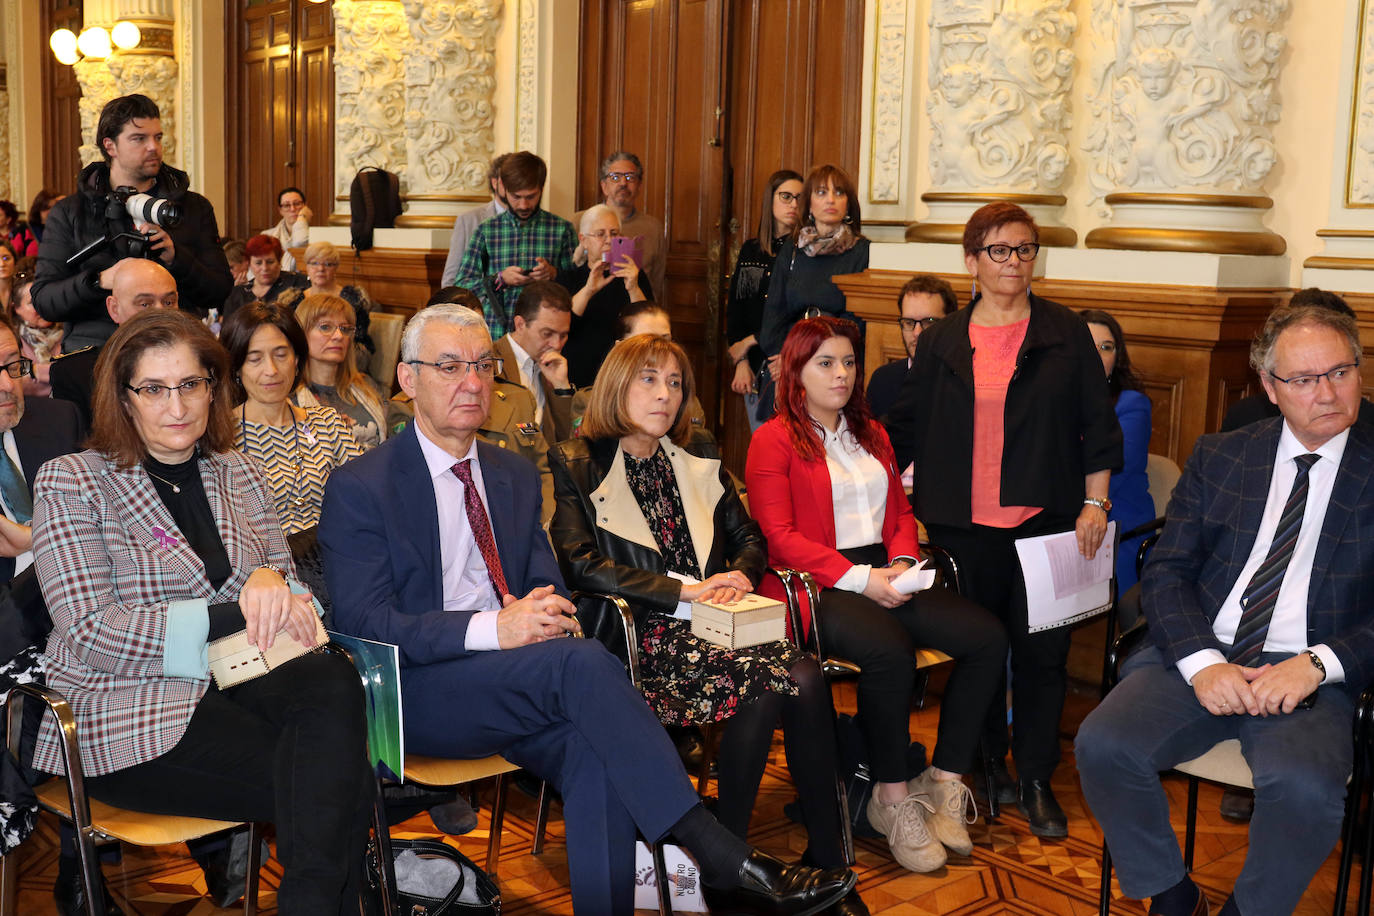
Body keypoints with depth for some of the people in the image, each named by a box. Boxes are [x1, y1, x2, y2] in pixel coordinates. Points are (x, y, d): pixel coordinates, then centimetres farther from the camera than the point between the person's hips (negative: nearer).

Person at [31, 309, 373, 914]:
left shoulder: (237, 473, 15)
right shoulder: (70, 484, 0)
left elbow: (286, 582, 13)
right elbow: (90, 636, -9)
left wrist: (271, 581, -13)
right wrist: (229, 616, -17)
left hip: (234, 682, 5)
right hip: (128, 712, -5)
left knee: (333, 682, -32)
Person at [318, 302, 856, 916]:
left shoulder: (515, 475, 16)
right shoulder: (360, 488, -3)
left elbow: (546, 585, 17)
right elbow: (362, 624, -12)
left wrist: (544, 609, -10)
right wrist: (492, 629, -26)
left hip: (514, 689, 6)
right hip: (418, 694, -5)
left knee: (594, 754, -28)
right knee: (583, 662, -31)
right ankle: (724, 863, -31)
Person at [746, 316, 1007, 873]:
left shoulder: (871, 434, 23)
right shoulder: (774, 440, 1)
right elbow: (781, 537, -8)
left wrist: (901, 564, -1)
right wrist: (858, 578, -16)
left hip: (883, 575, 7)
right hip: (817, 586, -7)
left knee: (988, 638, -17)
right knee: (890, 651, -36)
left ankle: (944, 782, -8)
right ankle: (891, 797, -18)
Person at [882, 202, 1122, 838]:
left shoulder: (1066, 334, 5)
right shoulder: (939, 343, 9)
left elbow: (1097, 425, 5)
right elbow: (906, 427, 14)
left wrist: (1095, 503, -1)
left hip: (1045, 522, -1)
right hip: (964, 524, 1)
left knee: (1041, 650, 1)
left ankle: (1036, 780, 12)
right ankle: (987, 764, 25)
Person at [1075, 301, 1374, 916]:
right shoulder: (1218, 456, 13)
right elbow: (1166, 571, 7)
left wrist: (1319, 664, -16)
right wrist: (1202, 661, -11)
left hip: (1310, 678, -2)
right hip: (1198, 655, 3)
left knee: (1305, 785, -33)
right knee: (1102, 745, -24)